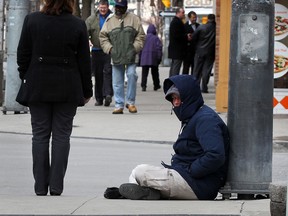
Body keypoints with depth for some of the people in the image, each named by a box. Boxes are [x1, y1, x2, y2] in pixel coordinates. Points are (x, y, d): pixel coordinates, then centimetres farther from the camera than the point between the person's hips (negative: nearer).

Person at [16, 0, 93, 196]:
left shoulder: (32, 20, -5)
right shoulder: (78, 25, -7)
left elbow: (23, 55, 0)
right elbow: (84, 62, -1)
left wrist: (25, 78, 14)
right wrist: (87, 90, 9)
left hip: (38, 87, 1)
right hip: (67, 89, 0)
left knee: (40, 135, 7)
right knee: (62, 135, 6)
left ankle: (40, 186, 6)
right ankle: (56, 186, 2)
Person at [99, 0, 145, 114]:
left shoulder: (134, 19, 5)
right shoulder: (109, 21, 10)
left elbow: (141, 36, 5)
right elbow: (103, 37, 11)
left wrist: (135, 48, -7)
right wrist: (109, 48, -3)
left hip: (130, 56, -2)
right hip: (116, 57, 2)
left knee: (132, 75, -17)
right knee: (117, 82, 3)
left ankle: (130, 102, -3)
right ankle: (119, 105, 10)